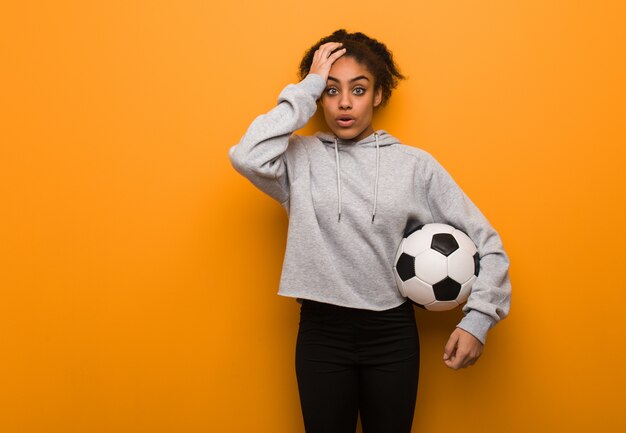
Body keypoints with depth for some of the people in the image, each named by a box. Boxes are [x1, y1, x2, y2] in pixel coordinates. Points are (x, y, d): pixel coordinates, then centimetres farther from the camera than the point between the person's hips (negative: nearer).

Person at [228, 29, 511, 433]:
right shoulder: (301, 158, -2)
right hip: (321, 332, 0)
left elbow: (484, 240, 1)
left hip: (392, 332, 1)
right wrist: (305, 90, -15)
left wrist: (478, 318, -8)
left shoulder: (415, 164, -1)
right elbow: (248, 156, -25)